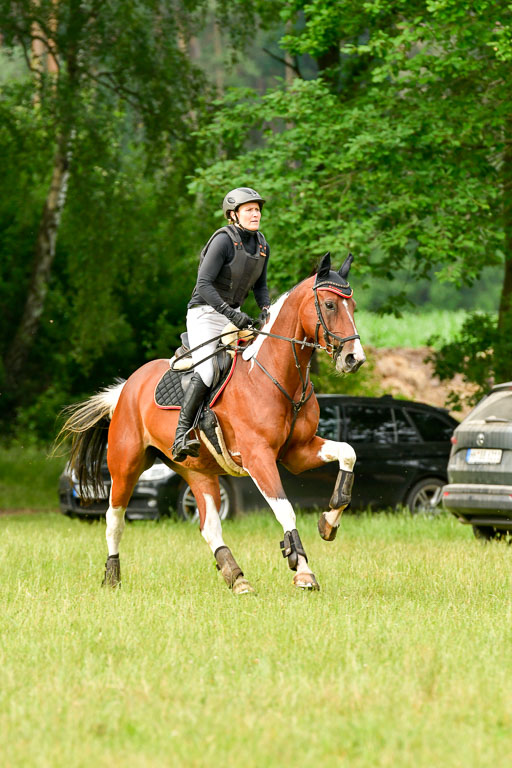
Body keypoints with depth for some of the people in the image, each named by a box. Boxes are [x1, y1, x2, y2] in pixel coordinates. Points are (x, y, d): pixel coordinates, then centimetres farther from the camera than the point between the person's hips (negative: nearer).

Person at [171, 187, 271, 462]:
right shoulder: (223, 241, -16)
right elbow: (204, 284, -21)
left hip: (233, 317, 8)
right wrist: (230, 314, -30)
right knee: (206, 372, -25)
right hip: (205, 314, -8)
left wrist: (266, 310, -3)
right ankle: (182, 435, -20)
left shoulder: (262, 246, 7)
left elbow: (259, 286, 18)